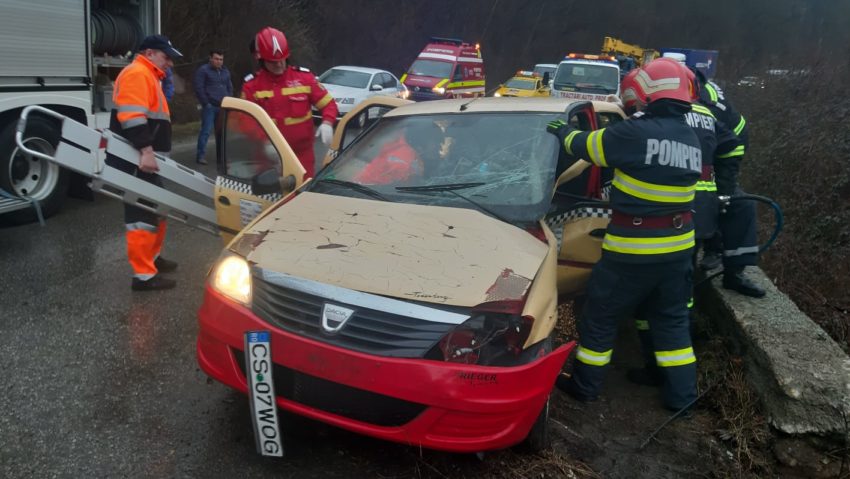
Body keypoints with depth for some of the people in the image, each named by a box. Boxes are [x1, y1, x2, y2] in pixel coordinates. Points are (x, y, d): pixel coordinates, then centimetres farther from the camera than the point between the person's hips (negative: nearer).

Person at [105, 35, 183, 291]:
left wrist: (151, 154, 28)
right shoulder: (137, 73, -12)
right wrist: (146, 151, -31)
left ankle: (152, 257, 34)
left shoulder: (149, 77, 23)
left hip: (145, 160, 11)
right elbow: (132, 116, -25)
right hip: (135, 160, -11)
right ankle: (143, 275, -9)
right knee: (143, 214, -11)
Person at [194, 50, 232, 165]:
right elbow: (199, 88, -8)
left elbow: (230, 88, 22)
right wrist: (206, 104, -11)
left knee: (222, 133, 7)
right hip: (209, 107, -6)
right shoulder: (203, 70, -2)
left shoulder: (225, 71, 18)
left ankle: (221, 157, 14)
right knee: (206, 131, -10)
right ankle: (201, 156, -6)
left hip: (223, 107, 6)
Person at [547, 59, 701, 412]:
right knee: (672, 319, 19)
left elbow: (586, 147, -7)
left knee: (600, 316, 11)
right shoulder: (692, 141, 5)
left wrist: (565, 133, 14)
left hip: (633, 249, -6)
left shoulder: (637, 132, -19)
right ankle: (681, 393, 25)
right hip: (678, 246, 7)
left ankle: (585, 384, 24)